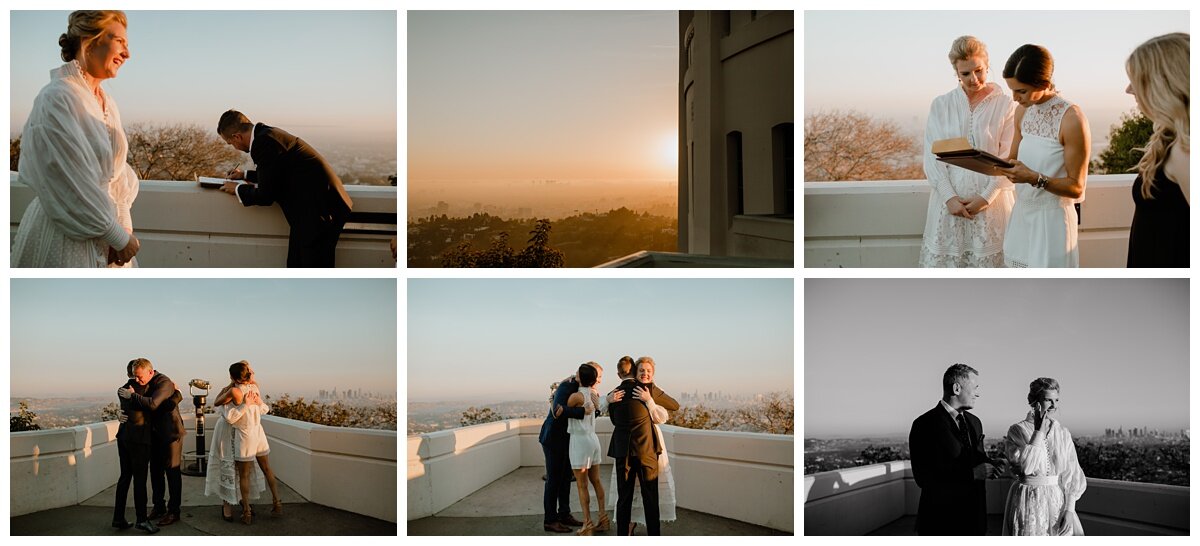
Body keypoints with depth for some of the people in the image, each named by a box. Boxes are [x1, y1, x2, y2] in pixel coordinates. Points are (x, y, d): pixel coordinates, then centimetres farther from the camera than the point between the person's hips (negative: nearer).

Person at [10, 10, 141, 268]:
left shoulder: (107, 102, 8)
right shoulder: (56, 99, -16)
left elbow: (119, 172, 8)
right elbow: (73, 185, -20)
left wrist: (122, 226, -8)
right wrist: (119, 236, -15)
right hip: (65, 239, -7)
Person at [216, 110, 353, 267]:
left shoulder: (264, 142, -17)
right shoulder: (269, 134, 14)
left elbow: (266, 196, -15)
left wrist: (238, 189, 2)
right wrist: (245, 175, 37)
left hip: (321, 212, -10)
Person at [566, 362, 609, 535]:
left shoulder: (577, 396, -16)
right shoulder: (593, 394, 6)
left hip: (580, 440, -8)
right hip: (593, 439, 8)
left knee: (582, 485, -2)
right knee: (596, 482, 14)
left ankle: (588, 524, -1)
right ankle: (603, 519, 19)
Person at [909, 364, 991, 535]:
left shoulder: (974, 422, 12)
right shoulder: (925, 424, -13)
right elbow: (923, 478, -20)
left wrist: (988, 466, -4)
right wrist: (971, 474, -21)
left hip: (973, 518, 7)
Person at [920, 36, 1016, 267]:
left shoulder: (1005, 105, -1)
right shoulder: (940, 105, 5)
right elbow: (932, 157, 1)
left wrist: (986, 197, -12)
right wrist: (949, 197, -11)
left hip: (991, 202, -1)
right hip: (950, 202, 2)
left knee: (990, 262, 1)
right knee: (945, 263, 3)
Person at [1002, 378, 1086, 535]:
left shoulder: (1063, 433, 4)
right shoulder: (1017, 430, -6)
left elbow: (1072, 474, 2)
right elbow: (1024, 466, -20)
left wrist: (1069, 510, -7)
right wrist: (1039, 431, -17)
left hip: (1059, 502, 3)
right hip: (1029, 503, -3)